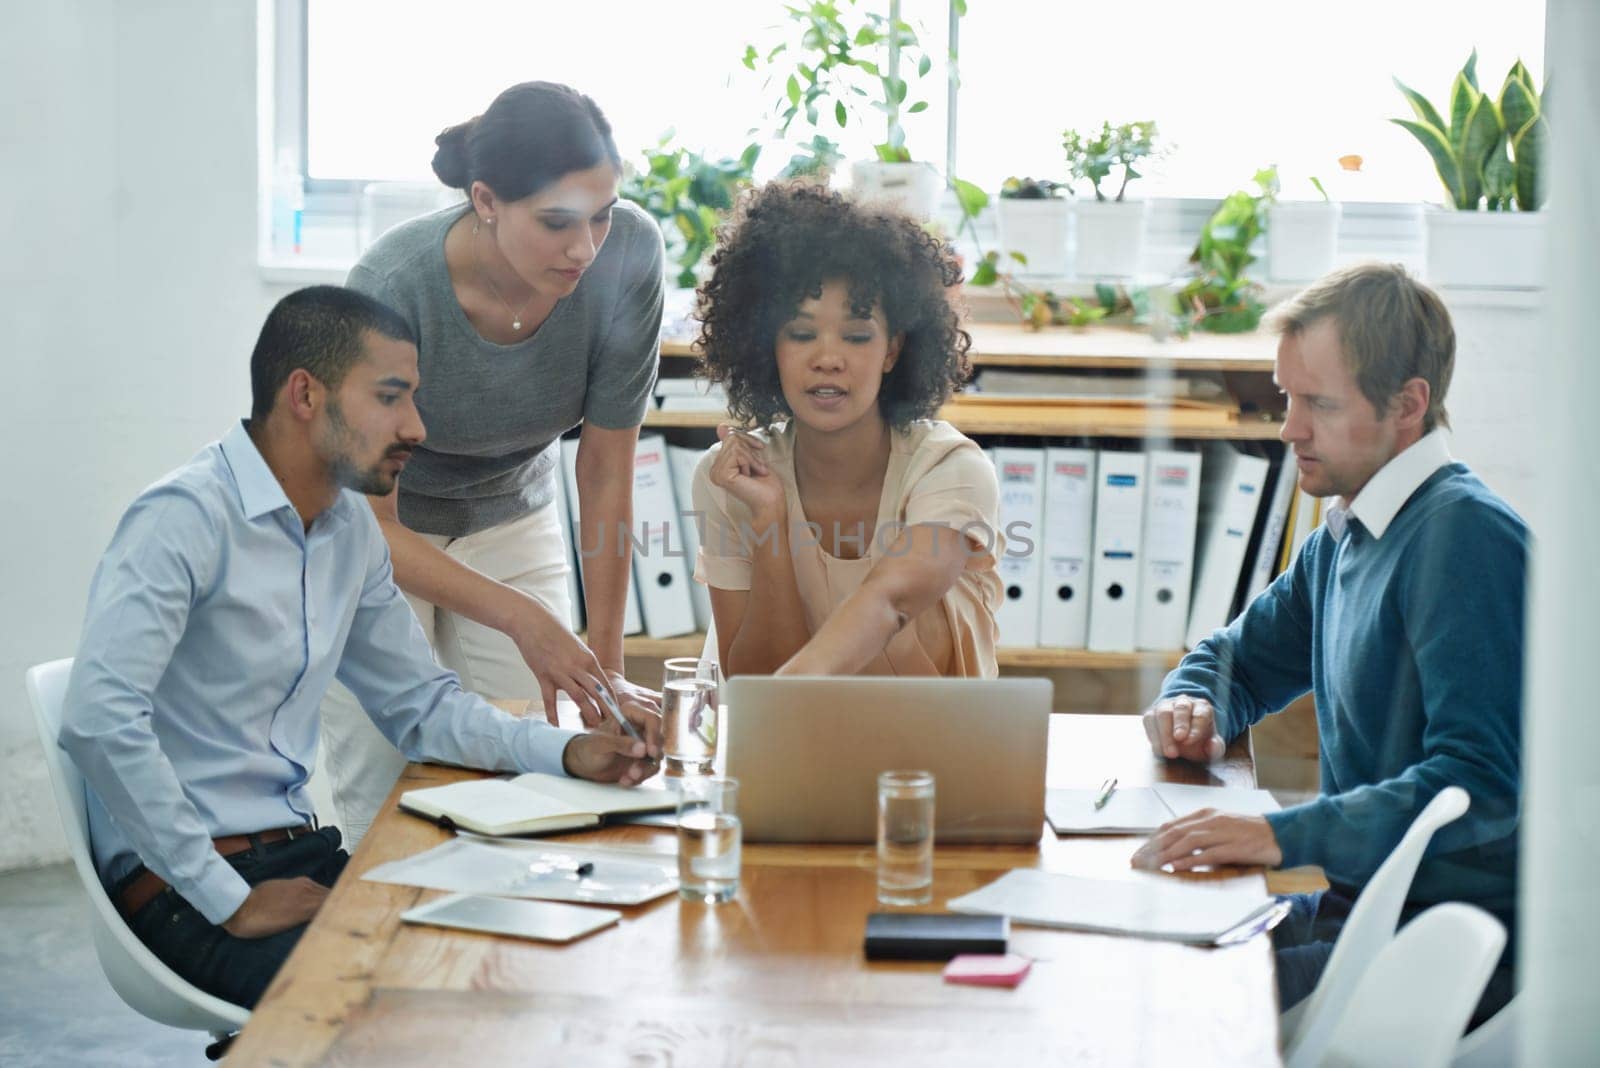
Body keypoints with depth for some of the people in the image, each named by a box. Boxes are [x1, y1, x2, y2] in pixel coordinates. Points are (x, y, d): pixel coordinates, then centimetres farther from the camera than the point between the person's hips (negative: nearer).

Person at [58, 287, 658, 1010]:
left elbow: (418, 704, 20)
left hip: (297, 856, 9)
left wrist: (567, 752, 2)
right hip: (181, 892, -9)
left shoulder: (350, 529, 11)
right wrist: (230, 901, -24)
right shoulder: (186, 518, -17)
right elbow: (98, 720, -28)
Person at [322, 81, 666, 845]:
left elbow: (606, 472, -15)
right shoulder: (391, 286, -33)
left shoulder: (627, 254, -26)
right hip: (376, 532, -3)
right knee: (388, 807, -5)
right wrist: (521, 618, -38)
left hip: (511, 518, 3)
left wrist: (606, 663, -14)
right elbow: (370, 525, -25)